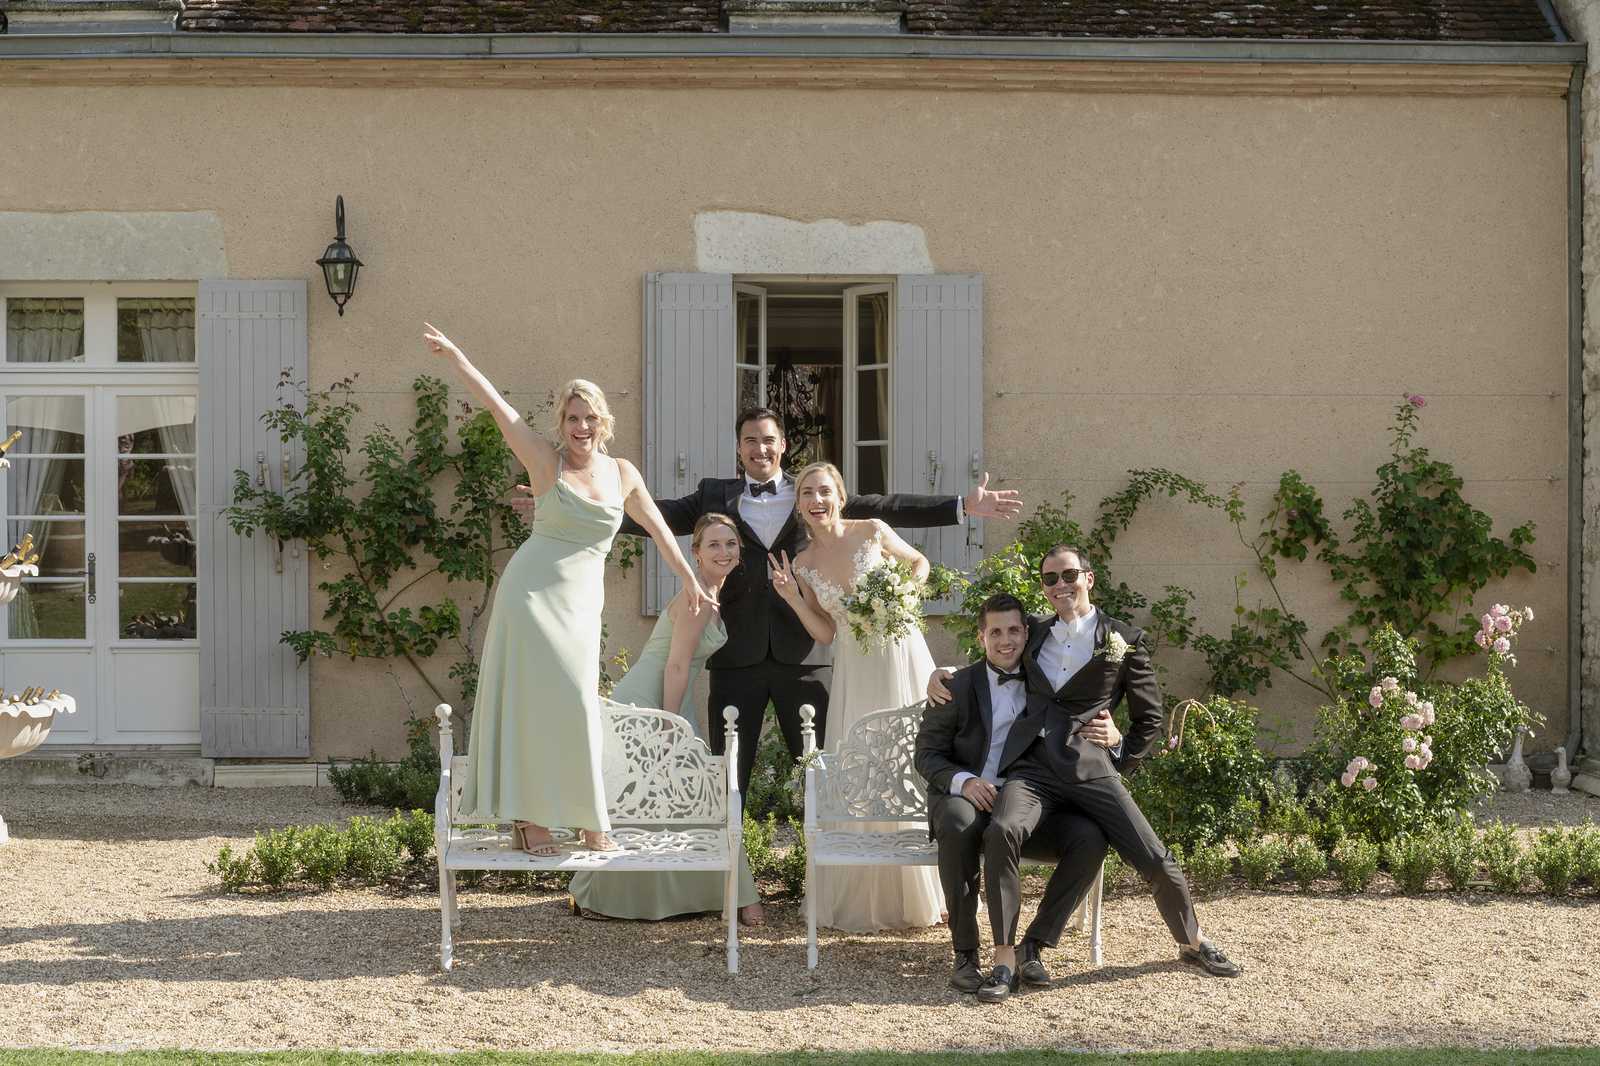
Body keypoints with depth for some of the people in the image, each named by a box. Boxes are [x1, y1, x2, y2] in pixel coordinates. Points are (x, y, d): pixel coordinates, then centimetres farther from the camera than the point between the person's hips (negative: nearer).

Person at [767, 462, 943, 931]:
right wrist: (791, 598, -8)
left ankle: (920, 894, 12)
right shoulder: (803, 565, 4)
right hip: (856, 673, 2)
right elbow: (825, 634, 5)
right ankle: (867, 897, 10)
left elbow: (920, 562, 12)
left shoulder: (872, 532, -4)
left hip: (902, 659, -2)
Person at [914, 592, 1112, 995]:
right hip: (969, 799, -2)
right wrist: (964, 781, -21)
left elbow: (1078, 745, 14)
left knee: (1090, 838, -26)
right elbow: (927, 754, 2)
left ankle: (1034, 944, -12)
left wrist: (1112, 736, -13)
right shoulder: (957, 686, 1)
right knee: (958, 824, -39)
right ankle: (965, 952, -26)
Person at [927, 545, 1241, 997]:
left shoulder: (1125, 640, 9)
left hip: (1091, 769, -1)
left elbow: (1149, 718, 13)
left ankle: (1193, 942, 23)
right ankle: (1004, 961, -26)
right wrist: (941, 673, 18)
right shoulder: (1033, 635, 18)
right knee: (1002, 831, -30)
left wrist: (1120, 766, 4)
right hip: (1032, 766, 2)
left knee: (1154, 859, -9)